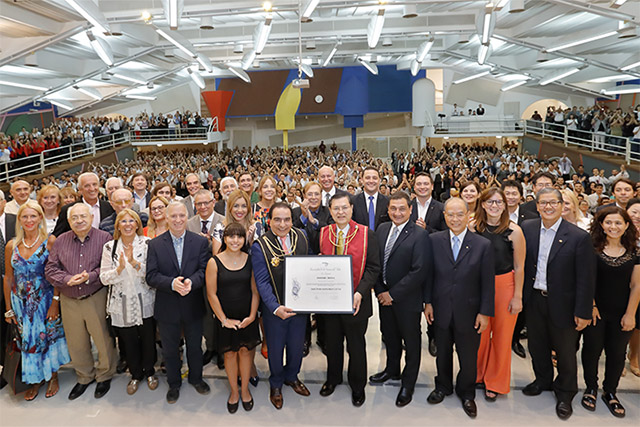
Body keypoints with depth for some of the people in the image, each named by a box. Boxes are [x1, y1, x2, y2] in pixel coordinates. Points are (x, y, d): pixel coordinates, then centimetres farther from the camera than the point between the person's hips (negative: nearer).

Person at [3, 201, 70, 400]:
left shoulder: (50, 241, -10)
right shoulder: (12, 246, 0)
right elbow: (8, 278, 6)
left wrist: (55, 301, -17)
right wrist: (8, 309, 8)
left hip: (45, 300, -3)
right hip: (21, 303, 3)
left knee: (49, 336, 7)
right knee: (28, 339, 12)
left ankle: (53, 375, 28)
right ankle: (35, 379, 30)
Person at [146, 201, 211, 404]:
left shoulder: (201, 242, -4)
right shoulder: (155, 244, -4)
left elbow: (204, 270, -11)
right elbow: (151, 276, -10)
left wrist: (191, 282, -30)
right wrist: (172, 284, -27)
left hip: (193, 305, 0)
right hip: (167, 307, 0)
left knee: (195, 346, 18)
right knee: (170, 349, 17)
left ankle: (196, 378, 43)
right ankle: (174, 383, 39)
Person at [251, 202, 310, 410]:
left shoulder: (301, 237, -6)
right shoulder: (260, 246, -19)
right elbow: (262, 282, -19)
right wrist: (275, 308, -31)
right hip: (274, 309, -3)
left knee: (297, 345, 22)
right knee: (275, 348, 17)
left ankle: (291, 376, 50)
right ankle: (276, 384, 44)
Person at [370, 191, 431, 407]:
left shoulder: (420, 235, -18)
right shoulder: (382, 229, 3)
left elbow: (419, 271, -22)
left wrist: (393, 294, -18)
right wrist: (379, 291, -4)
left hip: (407, 300, -5)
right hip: (384, 296, 6)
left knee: (411, 341, 12)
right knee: (389, 335, 22)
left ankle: (408, 384, 30)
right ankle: (392, 369, 46)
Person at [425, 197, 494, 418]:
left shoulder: (483, 245, -8)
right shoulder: (434, 240, -4)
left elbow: (487, 283, -5)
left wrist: (485, 312, -6)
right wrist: (428, 302, 0)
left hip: (469, 312, -1)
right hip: (441, 310, 1)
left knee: (469, 357, 13)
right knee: (443, 352, 19)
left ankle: (466, 393, 38)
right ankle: (443, 387, 43)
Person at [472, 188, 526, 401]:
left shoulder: (513, 230, -8)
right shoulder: (474, 228, -1)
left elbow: (519, 267, -4)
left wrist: (517, 297, -5)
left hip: (505, 285, -2)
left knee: (502, 335, 8)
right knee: (479, 334, 8)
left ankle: (495, 382, 27)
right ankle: (477, 374, 31)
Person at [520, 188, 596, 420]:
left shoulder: (579, 237, -15)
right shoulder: (527, 229, -3)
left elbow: (586, 278, -13)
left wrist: (583, 312, -12)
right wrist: (520, 295, 1)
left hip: (562, 303, -3)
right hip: (534, 300, 4)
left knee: (565, 351, 13)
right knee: (537, 346, 21)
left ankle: (565, 394, 36)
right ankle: (543, 379, 46)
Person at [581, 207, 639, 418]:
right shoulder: (592, 248, -7)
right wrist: (590, 306, -9)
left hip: (621, 314, 2)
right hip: (595, 311, -2)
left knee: (617, 354, 12)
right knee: (592, 350, 9)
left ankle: (610, 392, 32)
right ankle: (591, 388, 29)